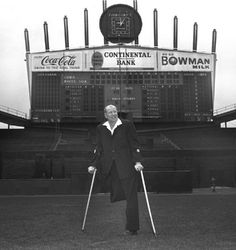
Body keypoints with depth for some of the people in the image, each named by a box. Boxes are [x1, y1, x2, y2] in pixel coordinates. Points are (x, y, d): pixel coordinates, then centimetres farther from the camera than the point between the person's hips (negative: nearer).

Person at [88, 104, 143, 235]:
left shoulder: (127, 125, 2)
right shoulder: (100, 128, 11)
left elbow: (135, 144, 1)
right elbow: (99, 149, 17)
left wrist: (137, 161, -9)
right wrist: (93, 165, 10)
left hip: (126, 166, -3)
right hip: (110, 167, 3)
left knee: (131, 195, -3)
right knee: (115, 194, -1)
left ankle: (132, 228, 6)